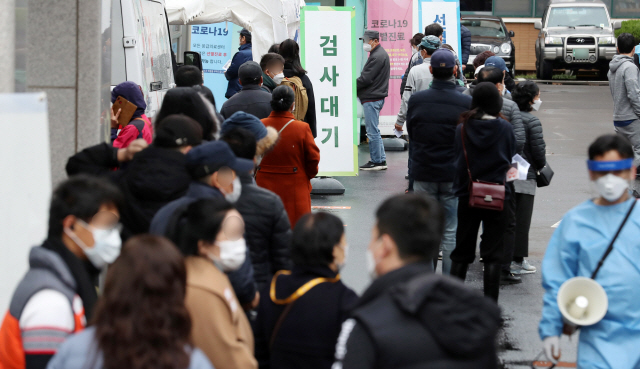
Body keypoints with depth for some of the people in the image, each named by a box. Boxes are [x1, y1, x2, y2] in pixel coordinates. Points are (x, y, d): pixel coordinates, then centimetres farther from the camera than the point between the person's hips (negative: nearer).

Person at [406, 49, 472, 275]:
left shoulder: (416, 100, -7)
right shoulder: (466, 103, -11)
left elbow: (410, 132, 5)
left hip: (423, 173, 1)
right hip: (454, 175, -1)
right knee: (452, 231, 5)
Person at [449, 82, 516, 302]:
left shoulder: (462, 129, -6)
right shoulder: (505, 128, -9)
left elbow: (457, 160, 3)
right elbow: (510, 159, 2)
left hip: (467, 196, 2)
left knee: (461, 252, 13)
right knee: (493, 254, 5)